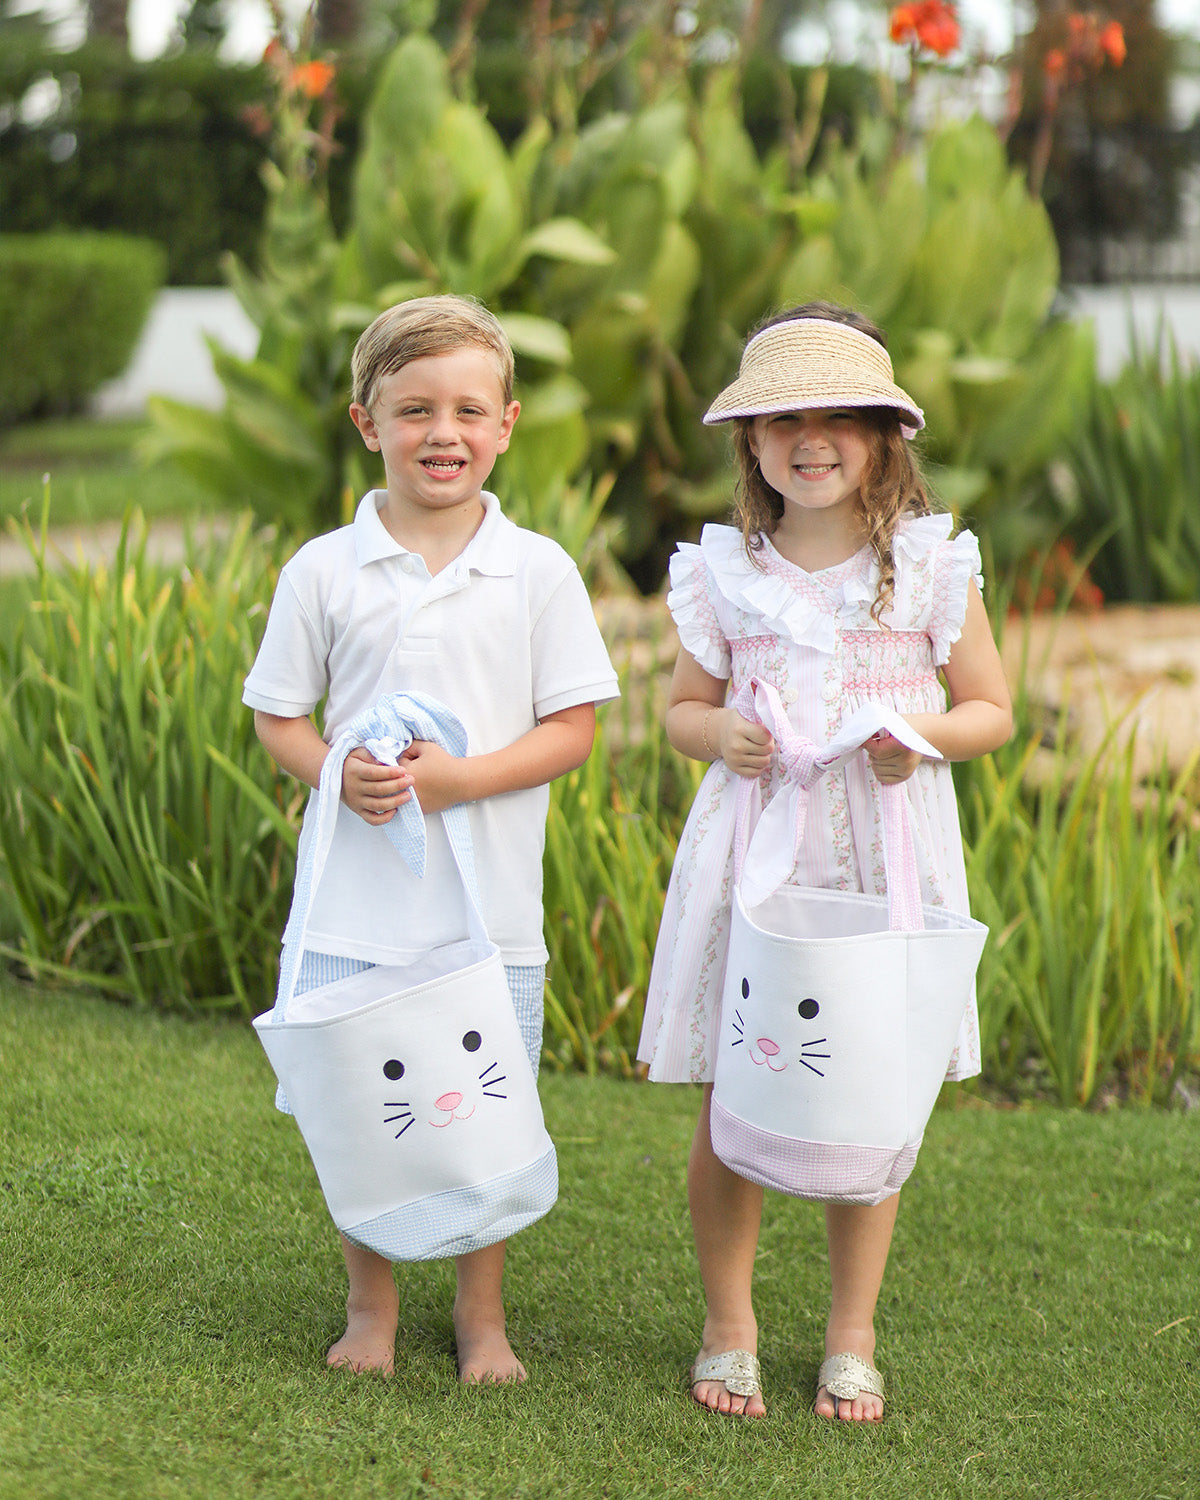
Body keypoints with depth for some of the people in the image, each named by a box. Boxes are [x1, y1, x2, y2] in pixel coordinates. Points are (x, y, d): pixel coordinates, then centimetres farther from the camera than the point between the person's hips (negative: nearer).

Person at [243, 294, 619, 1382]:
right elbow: (279, 715, 6)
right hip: (355, 897, 1)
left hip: (488, 897, 0)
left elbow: (572, 729, -3)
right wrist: (338, 773, -14)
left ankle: (481, 1314, 27)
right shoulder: (323, 570, 0)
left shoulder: (538, 571, -2)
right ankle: (371, 1304, 28)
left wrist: (462, 776, -17)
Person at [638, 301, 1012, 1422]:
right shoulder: (723, 570, 3)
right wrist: (720, 733, -9)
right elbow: (681, 709, 14)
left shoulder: (929, 563, -1)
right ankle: (729, 1329, 20)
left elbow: (992, 711, 6)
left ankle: (851, 1339, 21)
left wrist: (926, 733, -15)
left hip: (887, 854, -1)